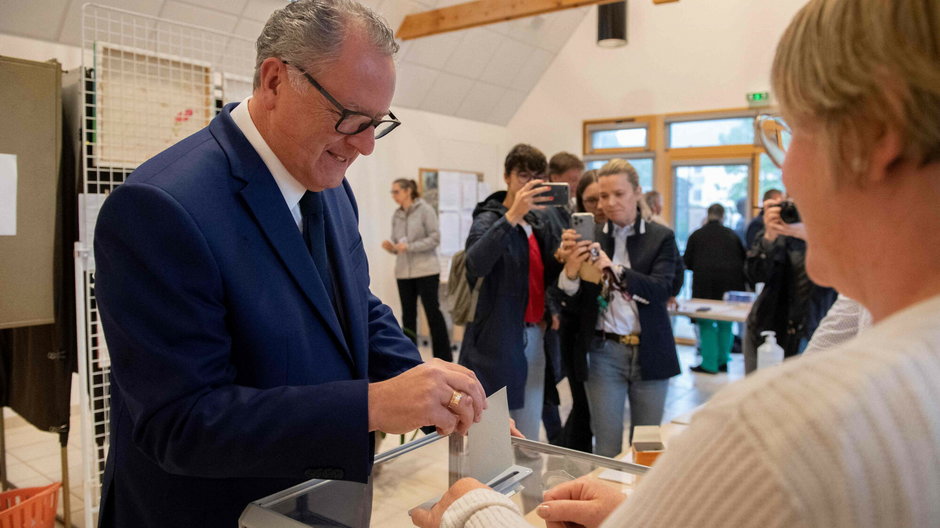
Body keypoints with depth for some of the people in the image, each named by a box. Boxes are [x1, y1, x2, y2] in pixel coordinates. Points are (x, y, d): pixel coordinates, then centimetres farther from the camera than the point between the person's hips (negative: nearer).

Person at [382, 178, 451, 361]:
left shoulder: (425, 210, -6)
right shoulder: (396, 215, 10)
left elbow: (435, 238, -11)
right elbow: (398, 244, 15)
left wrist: (409, 246, -18)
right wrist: (391, 247, -8)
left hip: (426, 270, -5)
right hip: (403, 272, 5)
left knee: (433, 312, -1)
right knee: (408, 315, 8)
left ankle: (444, 358, 8)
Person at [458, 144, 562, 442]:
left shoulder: (540, 222, 12)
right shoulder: (489, 219, -9)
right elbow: (475, 265, -30)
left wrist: (552, 309, -1)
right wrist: (511, 217, -39)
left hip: (534, 336, 7)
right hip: (498, 341, -7)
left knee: (529, 436, 13)